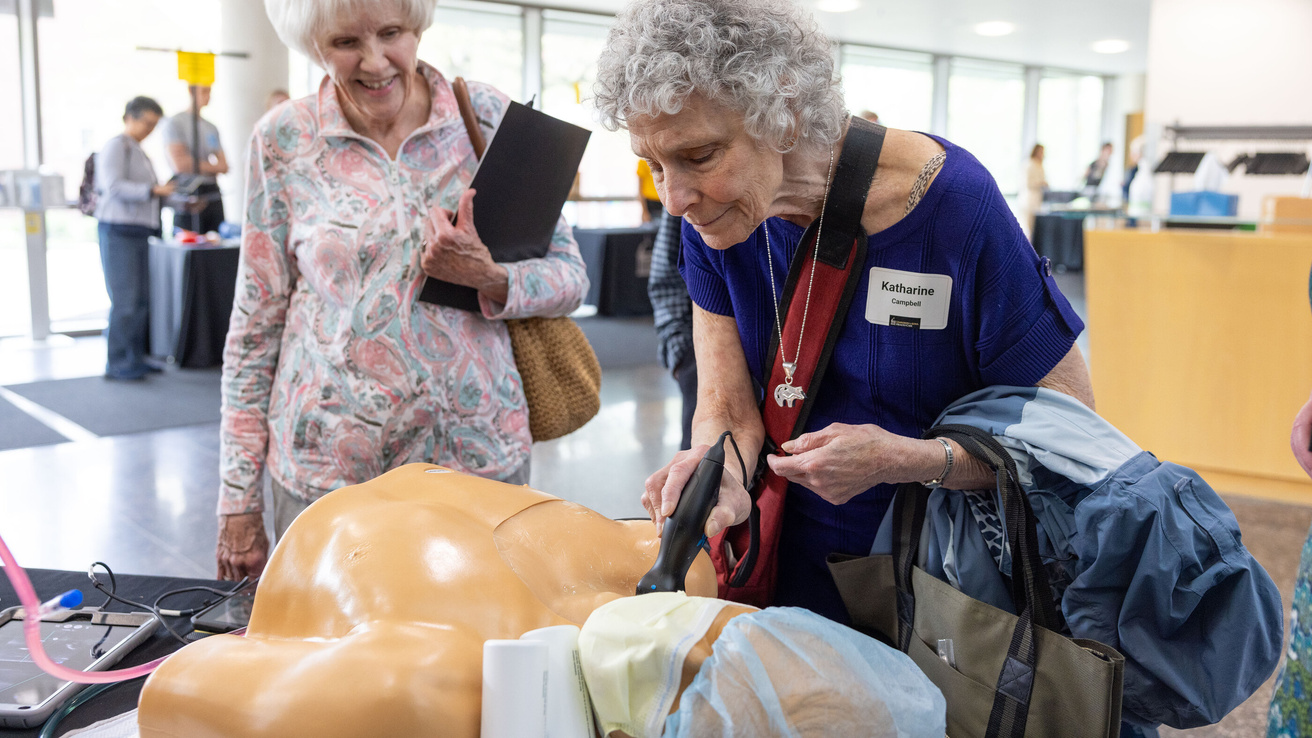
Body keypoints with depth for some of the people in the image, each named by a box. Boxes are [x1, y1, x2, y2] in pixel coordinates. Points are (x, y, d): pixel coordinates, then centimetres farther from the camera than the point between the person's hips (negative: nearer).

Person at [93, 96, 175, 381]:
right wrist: (152, 190, -27)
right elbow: (115, 186, -19)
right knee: (124, 301, -9)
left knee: (142, 300, 8)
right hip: (119, 231, -9)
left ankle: (135, 358, 15)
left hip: (139, 232, 9)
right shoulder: (116, 146, -7)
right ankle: (117, 364, -4)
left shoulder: (138, 152, 21)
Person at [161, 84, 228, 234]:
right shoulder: (174, 123, -3)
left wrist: (197, 166, -7)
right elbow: (179, 165, -13)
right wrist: (211, 166, 0)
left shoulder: (212, 128, 17)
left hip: (213, 194, 6)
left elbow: (224, 167, 12)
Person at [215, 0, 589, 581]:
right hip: (327, 470, 0)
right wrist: (238, 501, 2)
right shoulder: (283, 140, 0)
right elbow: (255, 326, 3)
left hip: (481, 452, 1)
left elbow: (570, 275, 4)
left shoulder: (488, 116, 1)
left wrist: (492, 280, -19)